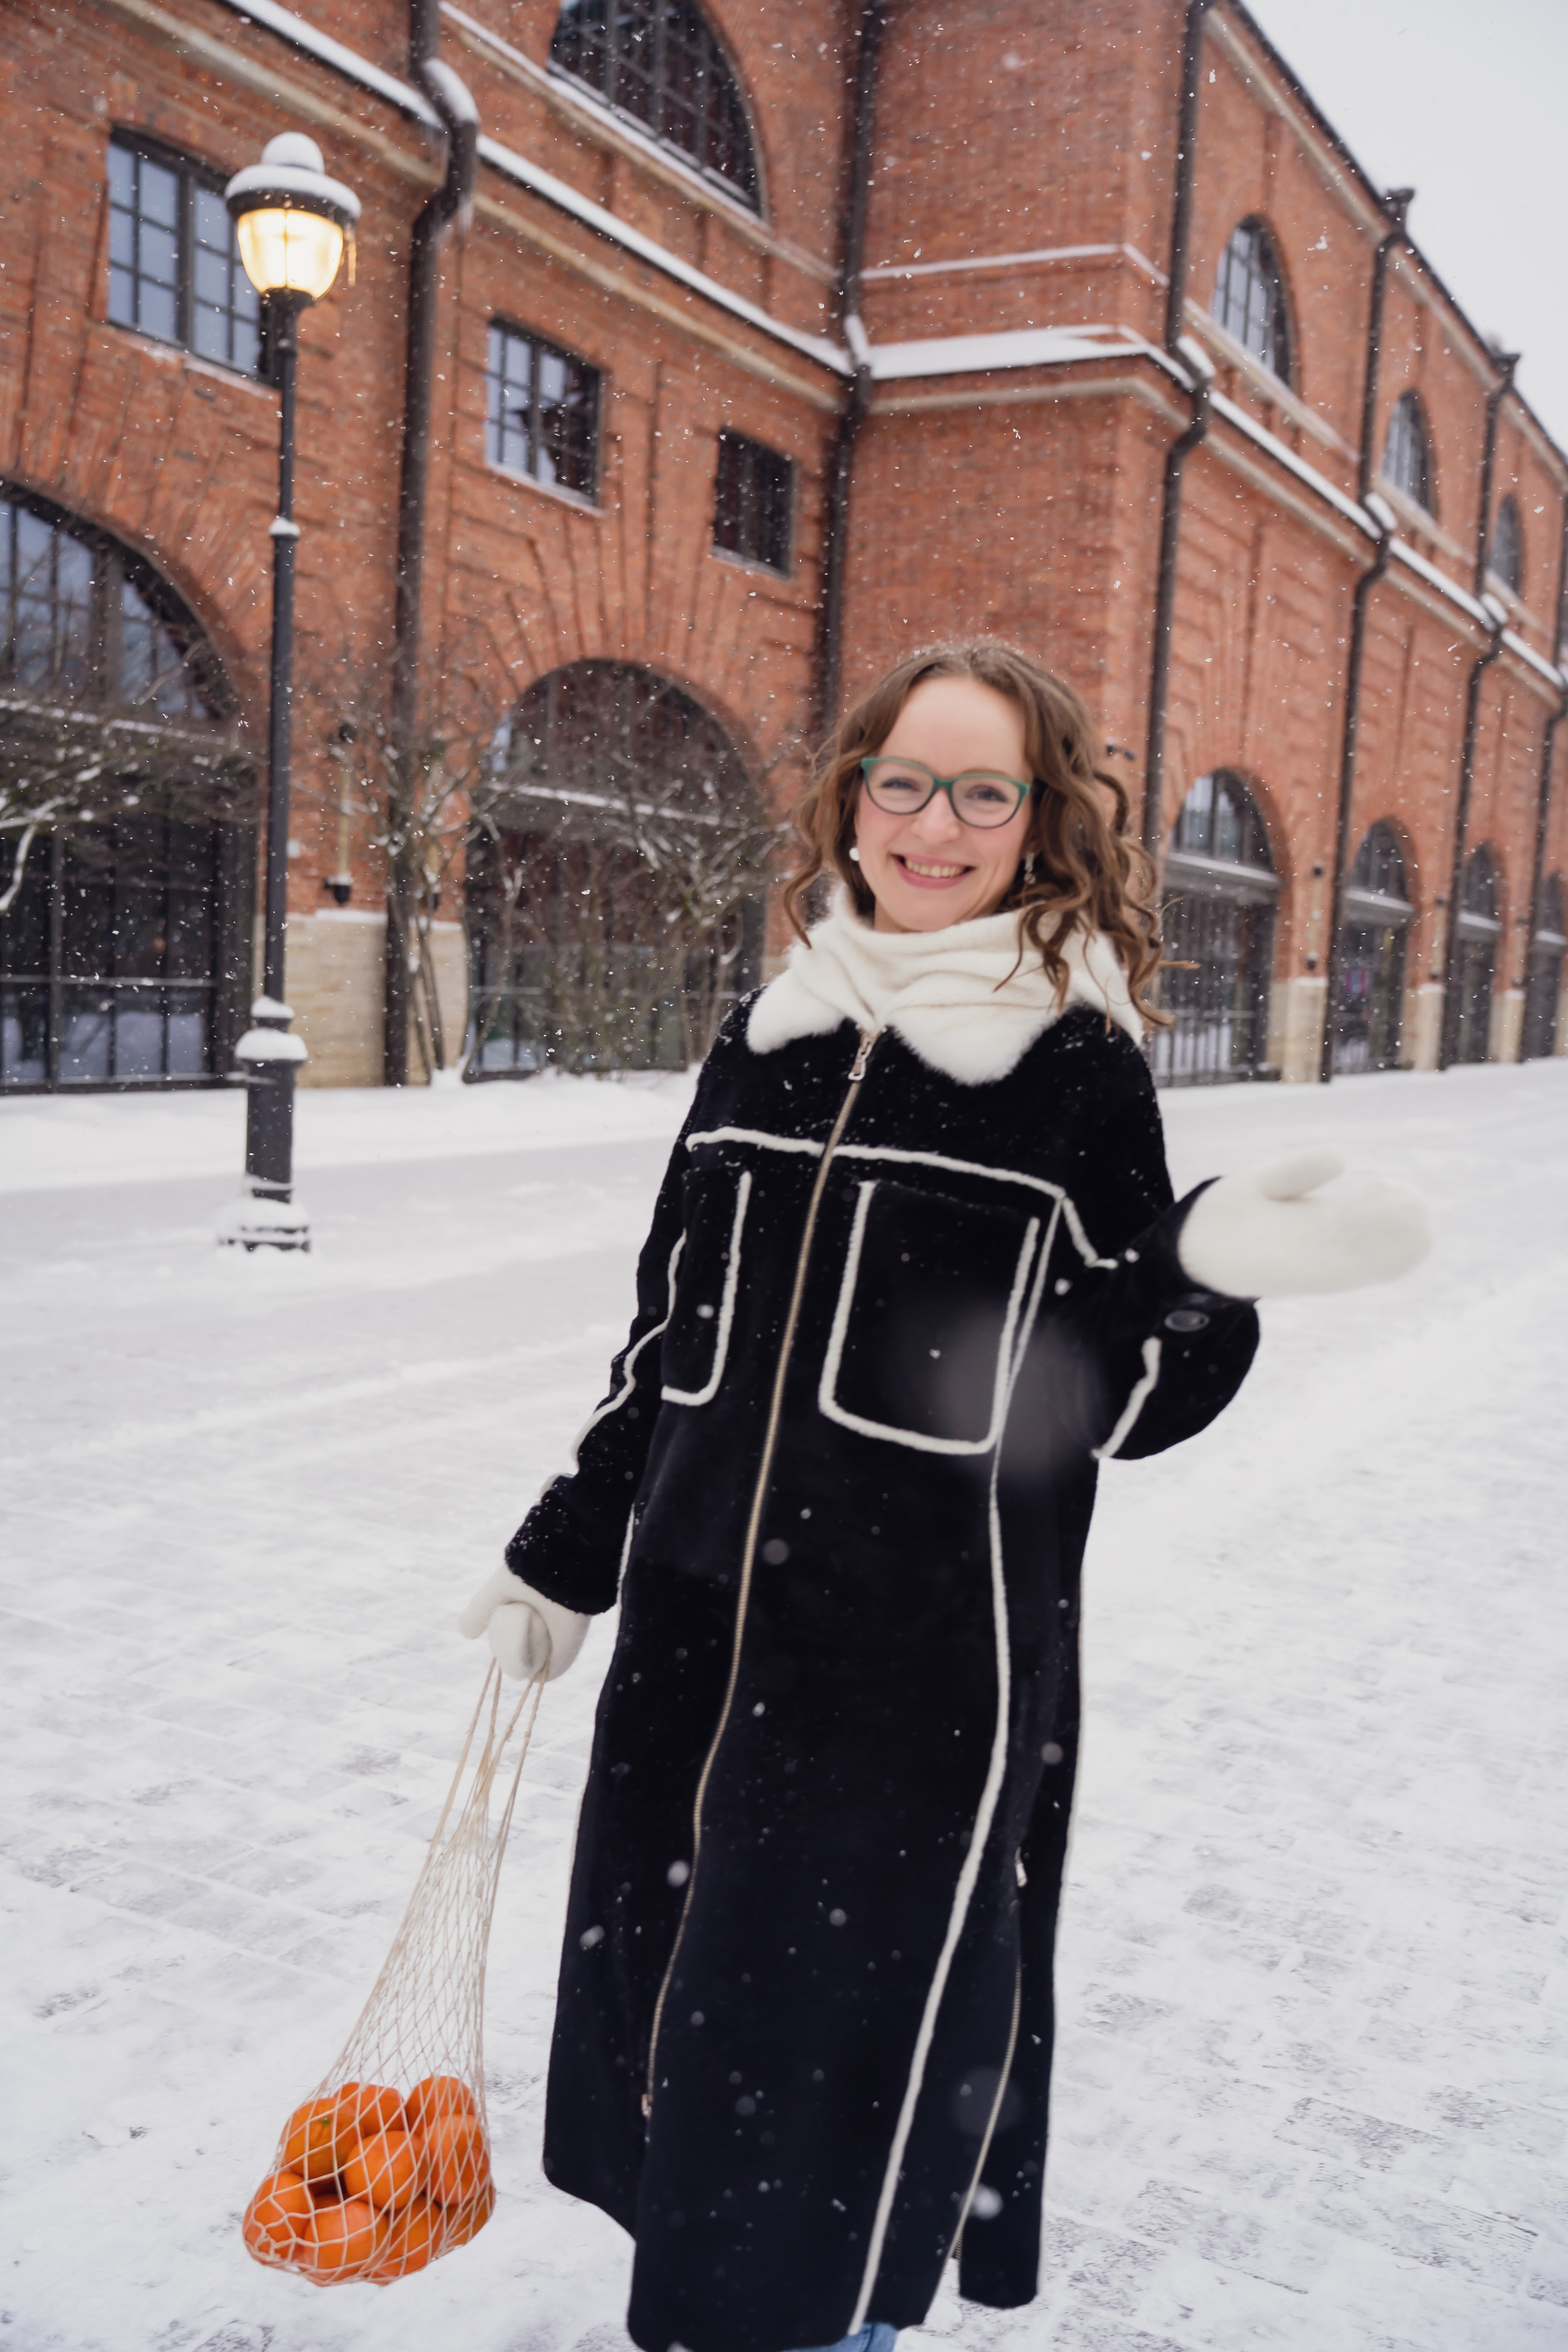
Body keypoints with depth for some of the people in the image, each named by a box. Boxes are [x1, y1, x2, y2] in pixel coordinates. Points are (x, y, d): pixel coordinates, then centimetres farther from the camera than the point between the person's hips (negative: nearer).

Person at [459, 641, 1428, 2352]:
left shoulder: (1078, 1068, -7)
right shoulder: (769, 1036, 6)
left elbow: (1111, 1404, -6)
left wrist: (1211, 1273, -26)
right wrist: (564, 1553, 18)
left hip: (924, 1673, -5)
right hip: (694, 1638, 5)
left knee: (856, 2079, 7)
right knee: (676, 2017, 18)